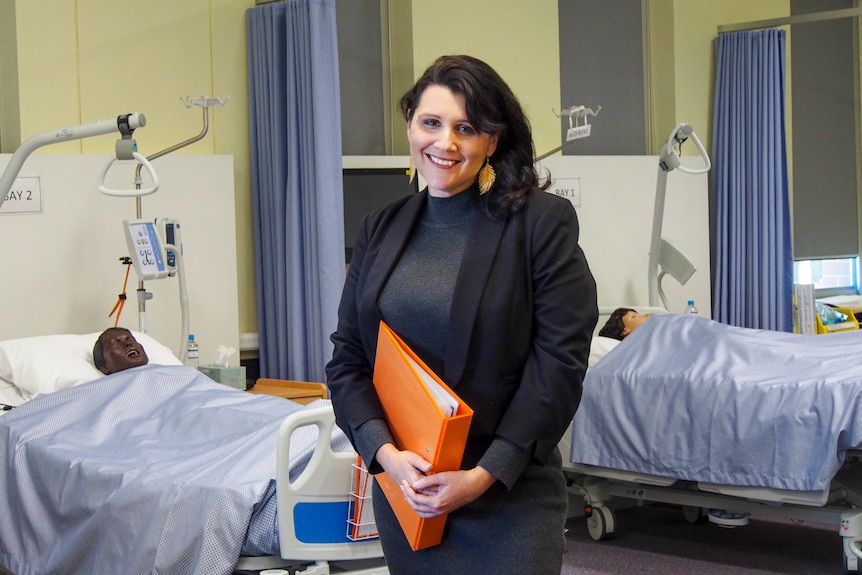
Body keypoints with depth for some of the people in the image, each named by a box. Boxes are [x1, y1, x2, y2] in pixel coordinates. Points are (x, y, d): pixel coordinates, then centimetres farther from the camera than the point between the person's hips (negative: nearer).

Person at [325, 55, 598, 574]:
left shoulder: (542, 221, -6)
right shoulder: (382, 229, 8)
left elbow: (559, 362, -11)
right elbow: (347, 359, 5)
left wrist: (484, 474, -16)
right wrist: (386, 452, -11)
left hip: (509, 496, -4)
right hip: (400, 487, 4)